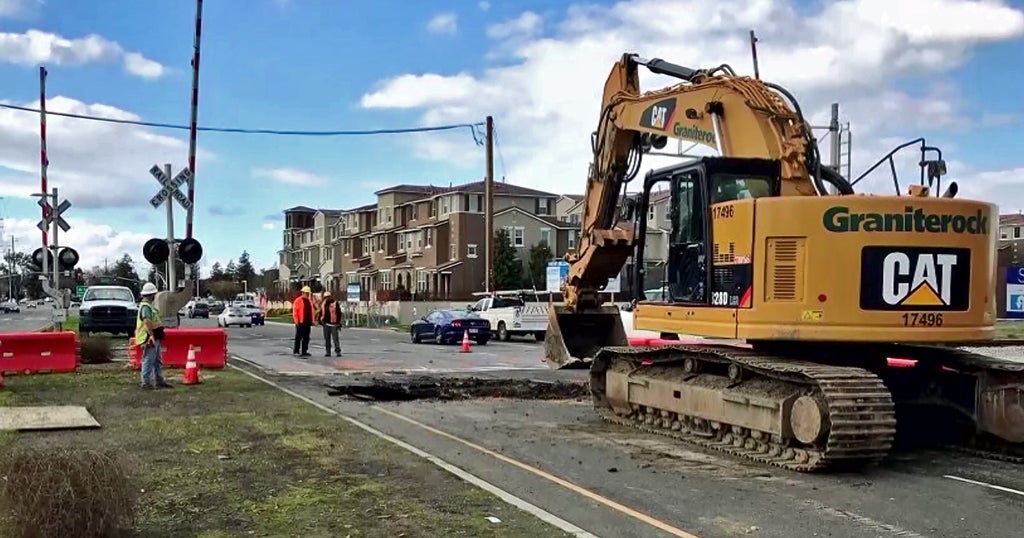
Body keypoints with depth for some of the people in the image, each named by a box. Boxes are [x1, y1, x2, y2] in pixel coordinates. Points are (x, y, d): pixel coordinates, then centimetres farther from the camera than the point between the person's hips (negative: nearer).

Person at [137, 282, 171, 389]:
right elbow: (147, 321, -31)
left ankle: (159, 381, 22)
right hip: (150, 338, -11)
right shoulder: (145, 306, -17)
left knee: (158, 361, 16)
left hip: (155, 338, 11)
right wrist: (151, 335, -35)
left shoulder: (149, 305, 17)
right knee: (148, 361, -5)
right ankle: (145, 383, -1)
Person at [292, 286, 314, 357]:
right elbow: (294, 312, -9)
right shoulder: (298, 300, -6)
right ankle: (296, 351, 6)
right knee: (298, 337, -1)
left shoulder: (309, 301, 14)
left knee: (306, 338, 9)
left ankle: (304, 351, 14)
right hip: (300, 323, -6)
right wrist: (297, 321, -15)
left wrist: (311, 320, 11)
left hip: (307, 323, 6)